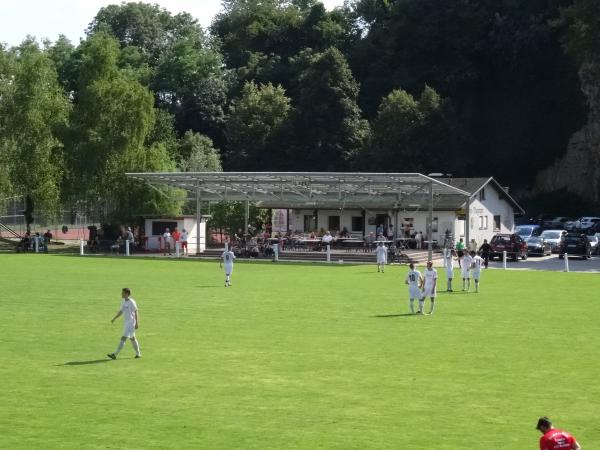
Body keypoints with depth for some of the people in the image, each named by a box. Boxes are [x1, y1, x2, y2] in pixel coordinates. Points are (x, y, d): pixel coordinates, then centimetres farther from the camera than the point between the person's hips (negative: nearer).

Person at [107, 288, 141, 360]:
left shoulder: (132, 302, -15)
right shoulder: (123, 302, 9)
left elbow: (136, 313, -13)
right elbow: (121, 311, 16)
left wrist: (137, 323, -15)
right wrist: (114, 318, 7)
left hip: (131, 323, -9)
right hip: (126, 323, 9)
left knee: (123, 338, -11)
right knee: (132, 338, 16)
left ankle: (115, 354, -16)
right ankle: (138, 354, 27)